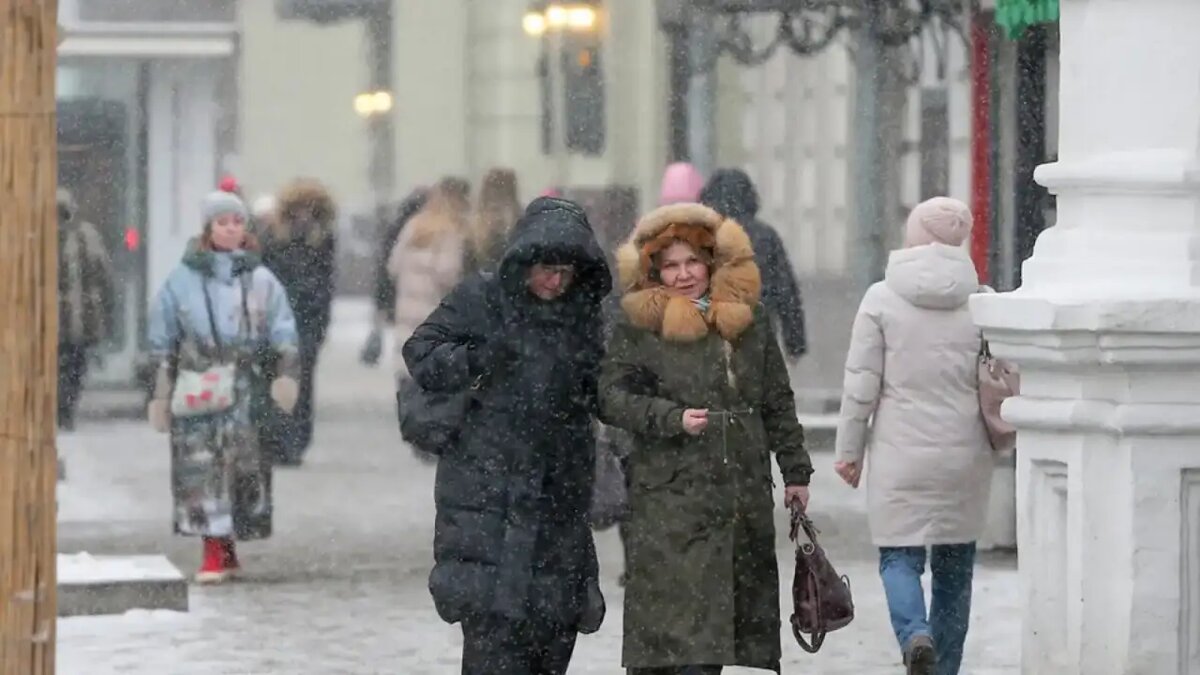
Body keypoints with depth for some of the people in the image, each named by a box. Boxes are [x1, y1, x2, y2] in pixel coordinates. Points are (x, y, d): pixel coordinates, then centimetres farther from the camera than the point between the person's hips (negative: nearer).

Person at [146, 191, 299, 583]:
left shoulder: (260, 279, 9)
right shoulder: (183, 279, 7)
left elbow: (283, 333, 8)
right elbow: (163, 340, 9)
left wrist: (287, 372, -8)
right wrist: (161, 392, 5)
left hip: (244, 386, 1)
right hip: (196, 385, -1)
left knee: (243, 465, 0)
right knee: (200, 466, -8)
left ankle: (226, 549, 11)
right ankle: (215, 550, -7)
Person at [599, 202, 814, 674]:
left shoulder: (749, 321, 12)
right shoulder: (638, 328, 0)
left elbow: (778, 403, 17)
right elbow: (611, 397, -5)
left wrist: (795, 471, 16)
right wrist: (673, 418, -17)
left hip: (745, 493, 5)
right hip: (669, 499, -5)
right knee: (674, 617, -11)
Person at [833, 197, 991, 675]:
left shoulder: (882, 299, -5)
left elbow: (861, 383, -4)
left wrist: (849, 449, 4)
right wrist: (997, 438, 19)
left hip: (901, 454, -2)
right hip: (964, 455, 2)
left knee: (899, 555, 4)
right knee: (955, 563, 12)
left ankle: (915, 635, -23)